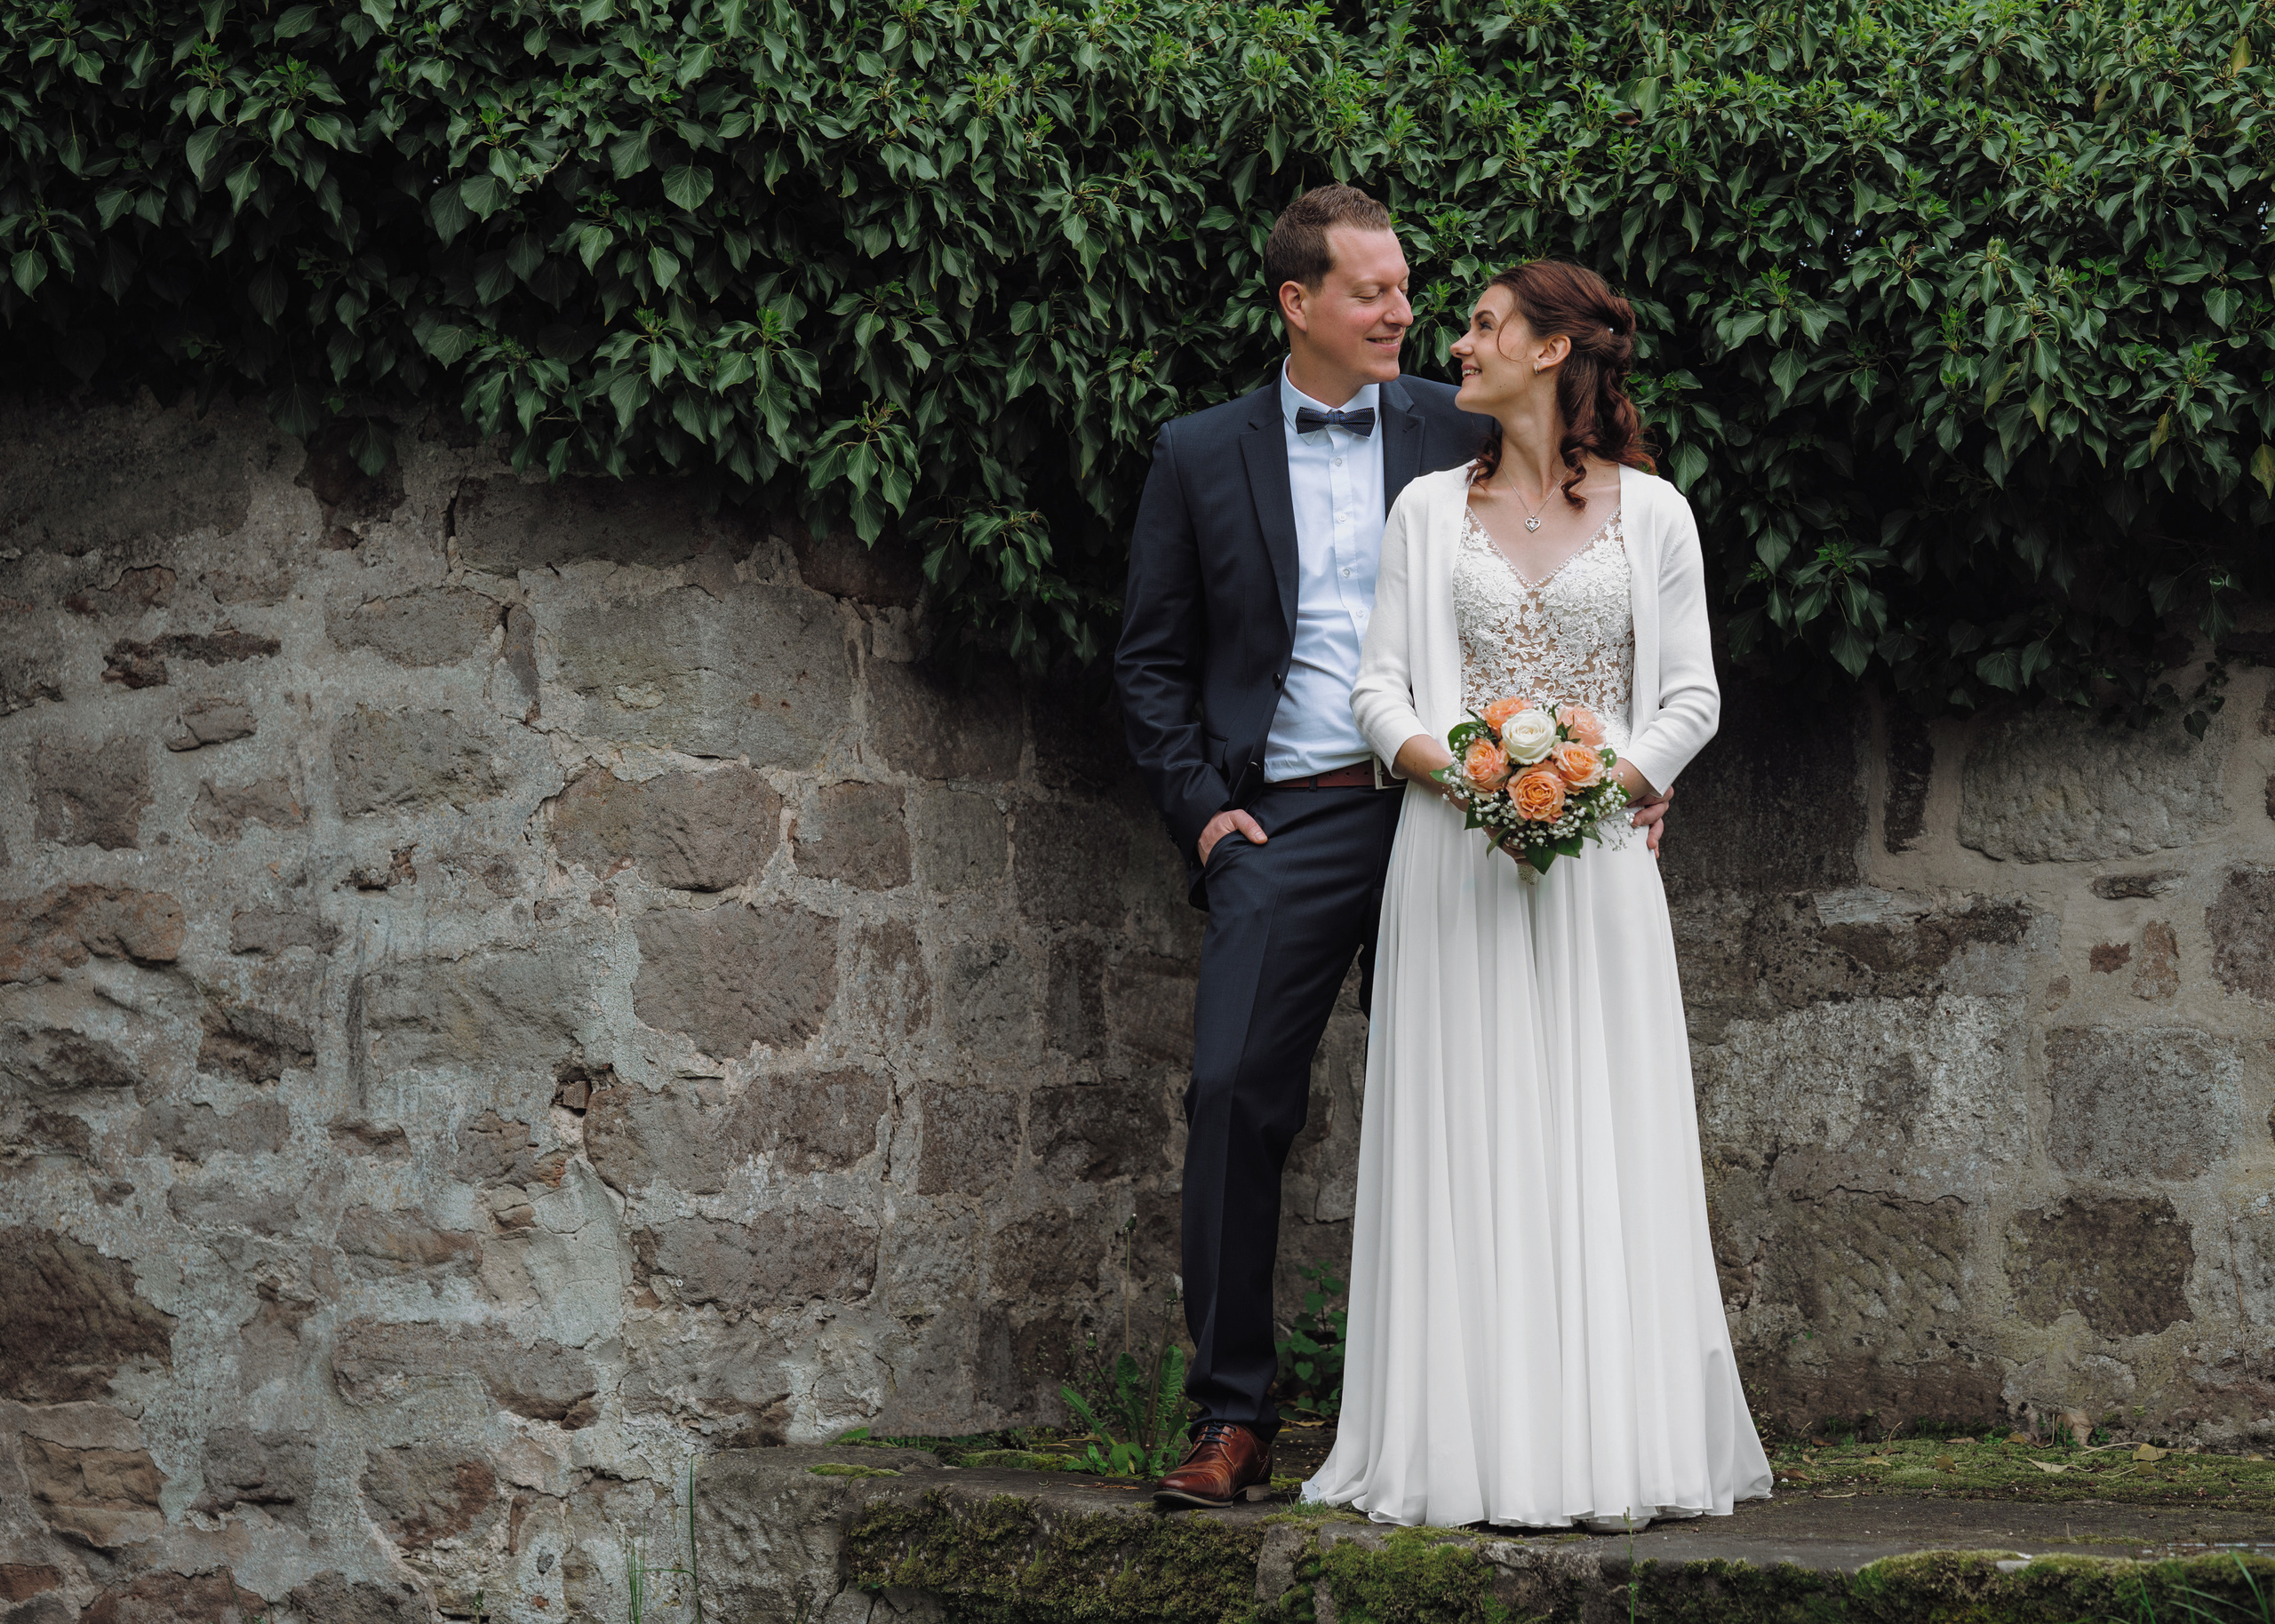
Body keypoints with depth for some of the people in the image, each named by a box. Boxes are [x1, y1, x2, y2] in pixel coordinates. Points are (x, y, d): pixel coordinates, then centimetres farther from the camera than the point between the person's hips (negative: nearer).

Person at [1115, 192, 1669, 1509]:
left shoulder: (1462, 437, 8)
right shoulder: (1203, 456, 9)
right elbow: (1153, 659, 12)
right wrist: (1202, 806, 0)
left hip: (1442, 809, 1)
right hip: (1287, 821, 0)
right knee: (1237, 1095, -10)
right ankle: (1234, 1419, -4)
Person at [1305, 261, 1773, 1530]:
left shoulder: (1651, 512, 7)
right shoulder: (1431, 509, 11)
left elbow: (1691, 695, 5)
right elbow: (1380, 684, 7)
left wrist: (1605, 784, -12)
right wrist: (1451, 766, -12)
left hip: (1597, 856, -1)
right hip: (1455, 851, 1)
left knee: (1602, 1147, -4)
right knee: (1466, 1140, -3)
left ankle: (1609, 1448, 0)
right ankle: (1478, 1446, -1)